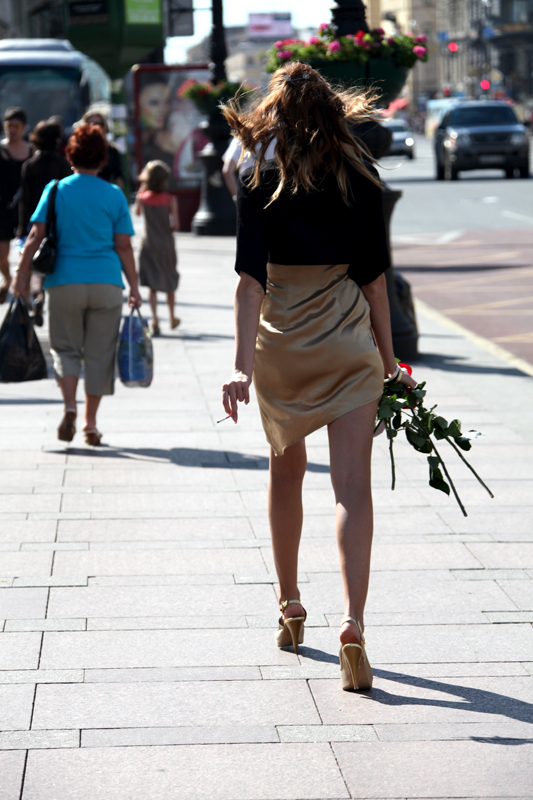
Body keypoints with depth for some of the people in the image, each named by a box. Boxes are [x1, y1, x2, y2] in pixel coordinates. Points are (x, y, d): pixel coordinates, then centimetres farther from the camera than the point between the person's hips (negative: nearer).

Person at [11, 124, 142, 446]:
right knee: (99, 353, 9)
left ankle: (70, 407, -10)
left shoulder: (56, 190, 2)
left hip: (65, 282, 0)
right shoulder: (114, 195, 3)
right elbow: (124, 246, 1)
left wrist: (22, 272, 0)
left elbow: (36, 235, -4)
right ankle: (91, 423, 9)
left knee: (66, 348, 12)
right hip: (106, 283, 0)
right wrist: (134, 286, 6)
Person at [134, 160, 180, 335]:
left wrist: (143, 188, 16)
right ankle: (172, 318, 31)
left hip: (149, 245, 1)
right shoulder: (170, 199, -11)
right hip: (166, 245, -1)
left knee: (153, 285, 1)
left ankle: (155, 318, -18)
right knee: (170, 282, 18)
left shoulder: (142, 197, -5)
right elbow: (175, 225, -12)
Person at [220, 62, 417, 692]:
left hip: (281, 344, 0)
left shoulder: (260, 184, -7)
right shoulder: (360, 180, -2)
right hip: (349, 344, 0)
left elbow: (251, 280, -15)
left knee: (286, 474, 20)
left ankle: (290, 607, 33)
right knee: (352, 485, -4)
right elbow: (374, 277, 0)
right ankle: (352, 622, -21)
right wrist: (388, 358, 8)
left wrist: (243, 364, -18)